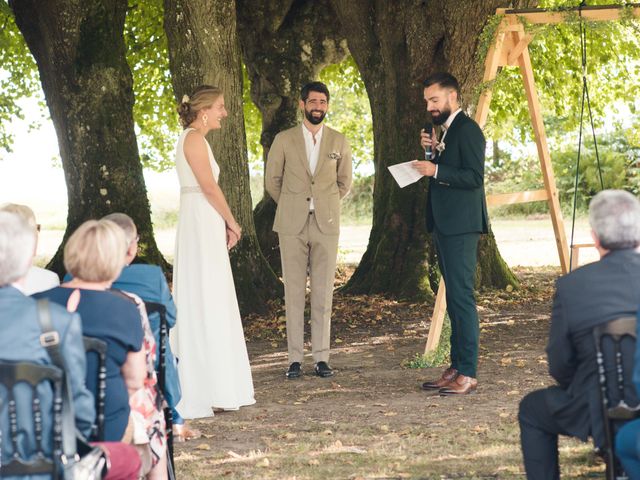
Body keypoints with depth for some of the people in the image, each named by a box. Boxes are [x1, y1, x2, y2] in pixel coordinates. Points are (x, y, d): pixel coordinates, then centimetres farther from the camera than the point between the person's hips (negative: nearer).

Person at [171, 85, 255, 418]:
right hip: (201, 228, -10)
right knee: (206, 304, -8)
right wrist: (232, 222, -6)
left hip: (205, 228, 10)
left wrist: (224, 226, 13)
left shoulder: (195, 139, 18)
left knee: (209, 305, 12)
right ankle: (206, 391, -6)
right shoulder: (194, 138, -11)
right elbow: (209, 186, -16)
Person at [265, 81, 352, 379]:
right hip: (292, 226, -1)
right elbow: (272, 181, 13)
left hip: (326, 224, 1)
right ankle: (295, 358, 2)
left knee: (323, 293, 0)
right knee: (293, 292, -1)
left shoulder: (339, 142, 8)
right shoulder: (284, 140, 4)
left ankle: (321, 357, 5)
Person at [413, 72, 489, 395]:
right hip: (444, 226, 10)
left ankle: (468, 374, -9)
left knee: (462, 297, -10)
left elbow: (474, 177, -19)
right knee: (454, 299, 11)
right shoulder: (443, 131, 19)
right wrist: (429, 152, 7)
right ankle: (456, 368, 16)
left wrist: (436, 170, -21)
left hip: (461, 226, -10)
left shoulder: (467, 130, -12)